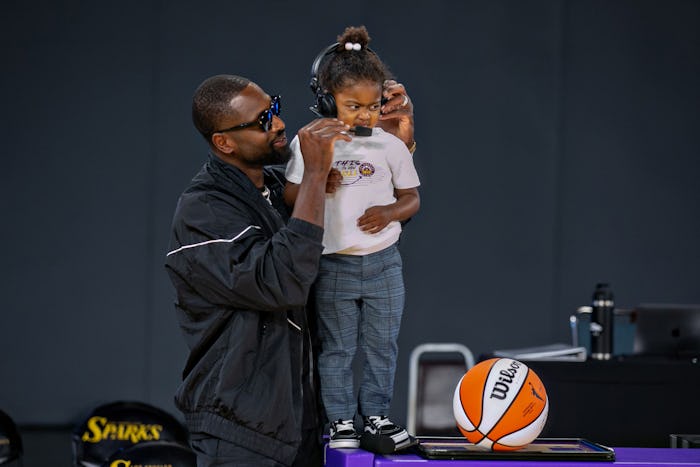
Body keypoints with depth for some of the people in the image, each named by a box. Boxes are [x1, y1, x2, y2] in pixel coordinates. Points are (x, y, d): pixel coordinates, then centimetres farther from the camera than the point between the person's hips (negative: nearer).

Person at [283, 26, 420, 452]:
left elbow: (412, 198, 8)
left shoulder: (391, 146, 0)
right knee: (337, 347, 4)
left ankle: (377, 414, 19)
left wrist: (390, 212, -13)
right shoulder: (310, 144, -3)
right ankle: (341, 420, 13)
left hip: (383, 263, 1)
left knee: (382, 345, 7)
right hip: (333, 265, -1)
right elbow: (290, 198, 0)